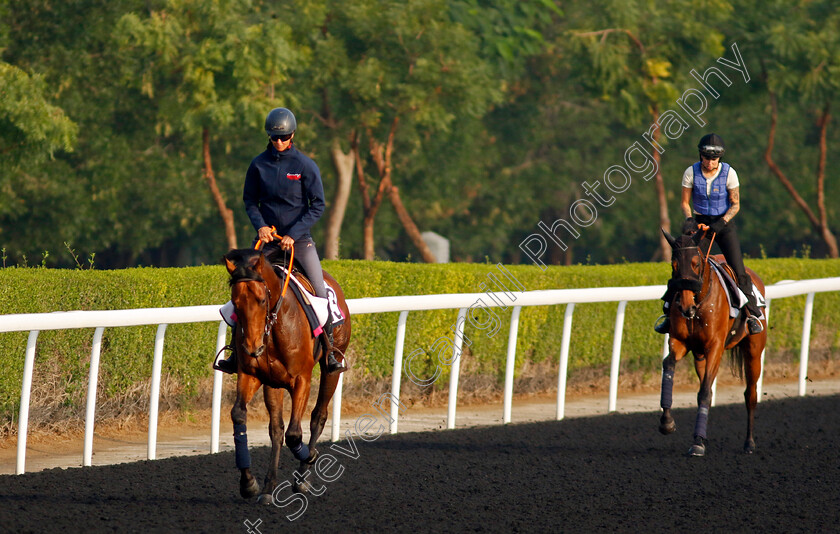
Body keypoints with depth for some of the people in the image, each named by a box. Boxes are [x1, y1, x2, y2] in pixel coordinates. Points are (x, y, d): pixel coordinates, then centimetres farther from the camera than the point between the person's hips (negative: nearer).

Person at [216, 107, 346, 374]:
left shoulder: (305, 165, -5)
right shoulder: (259, 165, 1)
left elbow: (318, 205, -5)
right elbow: (249, 201, 10)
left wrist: (293, 235, -14)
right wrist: (260, 225, -10)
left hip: (298, 238, -2)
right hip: (267, 236, 2)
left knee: (320, 291, -13)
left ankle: (330, 352, -3)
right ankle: (237, 350, 3)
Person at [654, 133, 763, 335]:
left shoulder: (729, 173, -10)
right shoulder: (691, 173, -8)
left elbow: (735, 205, -5)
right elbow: (684, 203, 0)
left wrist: (722, 222, -21)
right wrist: (689, 219, -20)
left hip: (724, 223, -1)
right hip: (700, 223, 1)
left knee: (738, 269, -13)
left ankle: (752, 313, -5)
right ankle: (668, 312, 2)